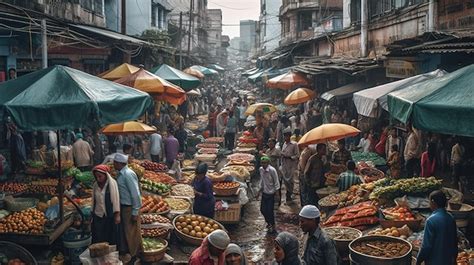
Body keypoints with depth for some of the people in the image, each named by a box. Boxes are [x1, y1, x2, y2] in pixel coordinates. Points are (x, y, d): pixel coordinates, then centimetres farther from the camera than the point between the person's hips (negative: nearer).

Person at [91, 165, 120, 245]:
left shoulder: (112, 183, -8)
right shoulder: (95, 185, 6)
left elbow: (116, 199, -11)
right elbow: (94, 200, 11)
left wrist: (117, 215, -15)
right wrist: (92, 214, 13)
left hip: (110, 216, -4)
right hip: (98, 216, 4)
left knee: (111, 238, 3)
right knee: (98, 239, 4)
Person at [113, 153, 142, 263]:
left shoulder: (128, 175, -24)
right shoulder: (121, 174, 4)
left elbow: (136, 194, -24)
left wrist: (135, 212, -22)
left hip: (130, 207, -9)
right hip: (123, 206, 9)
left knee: (130, 231, 6)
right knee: (122, 229, 20)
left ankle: (132, 254, 22)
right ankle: (124, 251, 37)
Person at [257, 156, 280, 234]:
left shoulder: (272, 170, -21)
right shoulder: (261, 169, -2)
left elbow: (276, 183, -15)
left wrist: (276, 193, -15)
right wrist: (259, 191, 14)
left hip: (271, 194, -6)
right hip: (264, 193, 6)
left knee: (270, 211, -2)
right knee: (262, 209, 12)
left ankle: (273, 227, 16)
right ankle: (269, 222, 38)